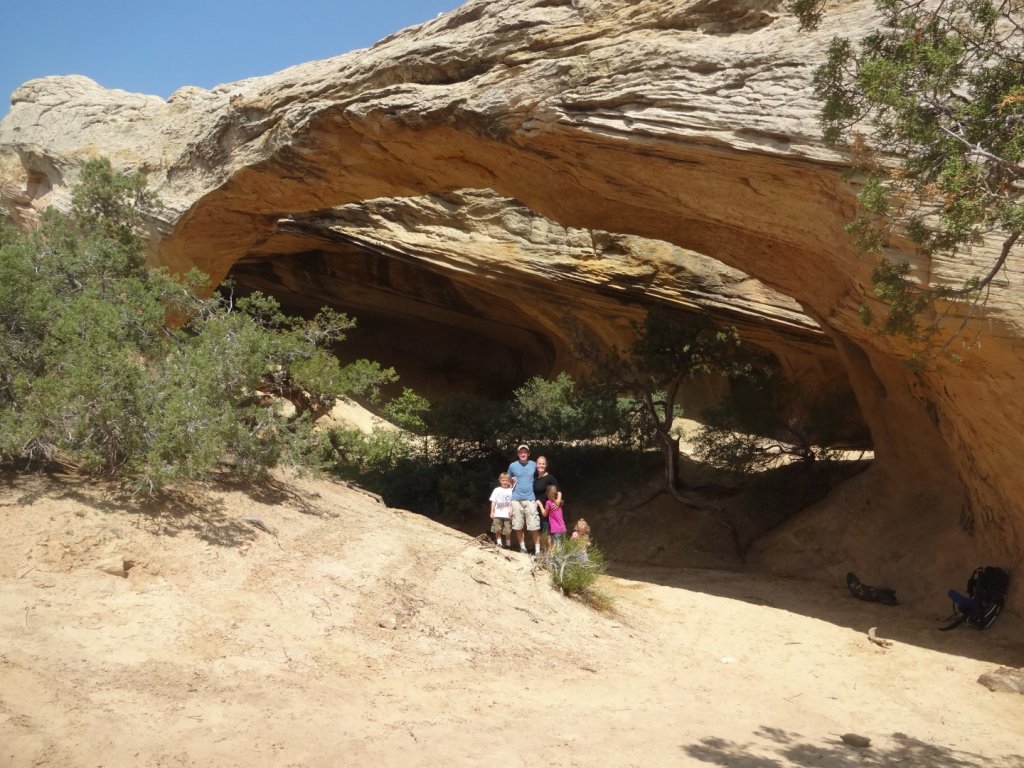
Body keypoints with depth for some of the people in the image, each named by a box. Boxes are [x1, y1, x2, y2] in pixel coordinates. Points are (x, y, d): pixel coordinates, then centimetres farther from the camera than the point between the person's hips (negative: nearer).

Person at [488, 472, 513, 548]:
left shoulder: (511, 491, 2)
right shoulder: (497, 490, 7)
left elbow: (513, 502, -1)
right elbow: (493, 501, 8)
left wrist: (511, 510, -14)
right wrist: (492, 512, 3)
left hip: (507, 514, -2)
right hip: (497, 514, 2)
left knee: (508, 531, 1)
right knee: (497, 530, 2)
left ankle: (508, 544, 14)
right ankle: (499, 543, 11)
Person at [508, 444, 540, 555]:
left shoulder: (533, 465, 5)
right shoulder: (512, 466, 4)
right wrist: (512, 484, 3)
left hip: (530, 499, -1)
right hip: (516, 499, 1)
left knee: (534, 527, -6)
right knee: (518, 526, 4)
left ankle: (537, 550, 0)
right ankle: (522, 547, 18)